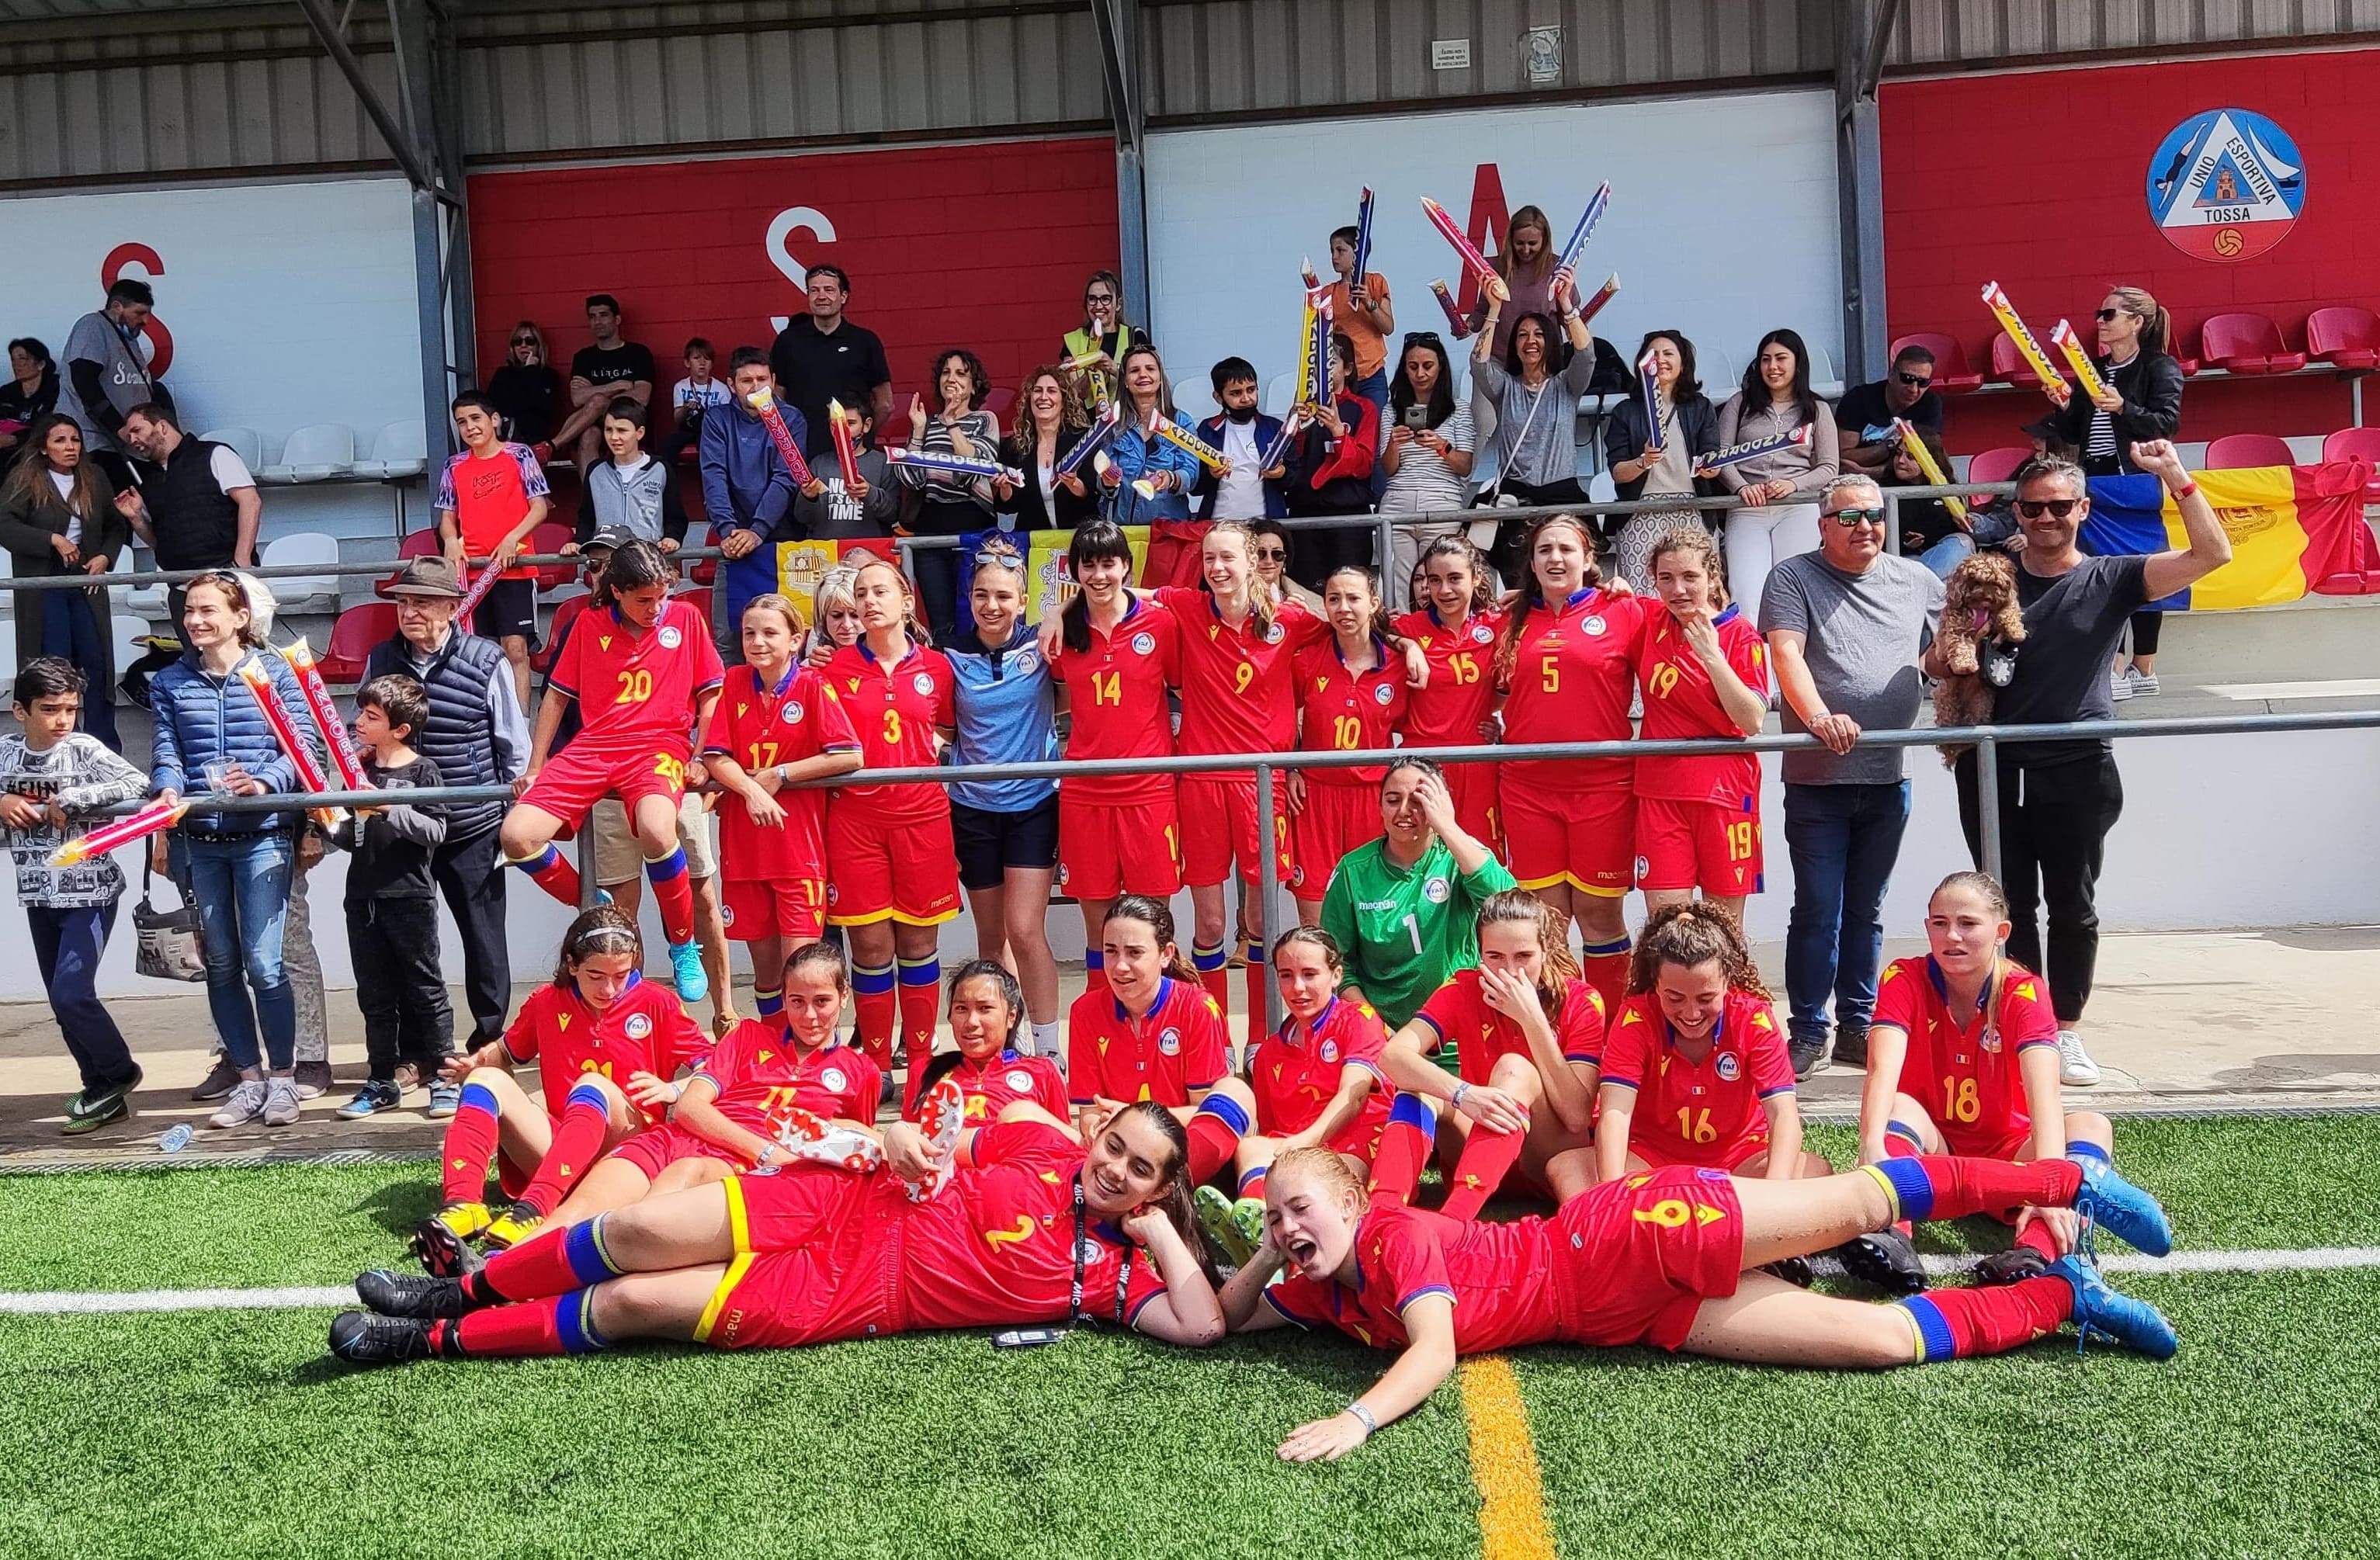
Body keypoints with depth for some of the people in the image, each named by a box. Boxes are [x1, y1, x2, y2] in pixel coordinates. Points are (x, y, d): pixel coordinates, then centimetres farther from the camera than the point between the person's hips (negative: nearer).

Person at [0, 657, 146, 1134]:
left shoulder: (85, 750, -12)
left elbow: (138, 784, -23)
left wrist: (71, 800, -23)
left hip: (89, 893, -6)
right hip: (39, 895, 6)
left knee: (72, 993, -12)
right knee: (62, 1001, 10)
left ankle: (116, 1074, 9)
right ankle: (105, 1093, 20)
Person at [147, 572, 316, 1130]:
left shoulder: (276, 672, 2)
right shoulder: (171, 683, 12)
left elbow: (300, 746, -4)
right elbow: (167, 753, 5)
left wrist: (265, 783, -22)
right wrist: (168, 791, -16)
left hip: (261, 835, -4)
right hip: (197, 840, 4)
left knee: (263, 962, -6)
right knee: (221, 964, 9)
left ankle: (282, 1078, 8)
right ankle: (249, 1078, 19)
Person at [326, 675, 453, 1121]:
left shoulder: (422, 772, -6)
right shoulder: (358, 770, 11)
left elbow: (436, 832, -15)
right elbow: (353, 839, 16)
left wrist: (389, 808, -23)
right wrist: (332, 826, -4)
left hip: (410, 897, -6)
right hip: (363, 897, 6)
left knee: (424, 988, 2)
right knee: (375, 994, 12)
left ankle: (442, 1076, 11)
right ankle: (381, 1082, 20)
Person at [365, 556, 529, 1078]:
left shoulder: (486, 662, -7)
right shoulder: (381, 660, 2)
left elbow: (515, 749, -1)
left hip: (474, 829, -3)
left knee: (484, 941, 5)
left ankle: (490, 1047, 18)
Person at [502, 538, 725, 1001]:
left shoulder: (685, 618, 7)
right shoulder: (590, 624, 12)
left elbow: (710, 694, 10)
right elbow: (556, 697, 17)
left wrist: (700, 757, -3)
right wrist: (534, 768, 13)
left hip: (659, 746, -3)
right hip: (591, 749, 4)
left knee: (656, 832, -37)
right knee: (517, 837, -18)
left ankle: (684, 947, -13)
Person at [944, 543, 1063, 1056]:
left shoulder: (1042, 646, -5)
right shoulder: (952, 657, 0)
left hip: (1034, 804, -2)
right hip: (973, 808, 3)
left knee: (1026, 931, -10)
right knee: (991, 937, 10)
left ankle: (1048, 1049, 0)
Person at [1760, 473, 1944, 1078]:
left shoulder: (1914, 579, 11)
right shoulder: (1794, 577, -1)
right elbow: (1786, 653, -14)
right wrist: (1819, 717, -30)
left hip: (1888, 778, 4)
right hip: (1817, 779, -4)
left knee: (1866, 910, 12)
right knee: (1817, 910, -2)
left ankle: (1857, 1027, 21)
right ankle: (1807, 1032, 8)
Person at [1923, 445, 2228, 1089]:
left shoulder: (2109, 580, 4)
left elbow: (2212, 553, -5)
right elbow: (1935, 663, 13)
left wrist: (2174, 476, -12)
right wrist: (1950, 657, -11)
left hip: (2078, 770, -1)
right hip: (1995, 768, 1)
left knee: (2072, 908, 6)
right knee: (2011, 907, 6)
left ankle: (2066, 1032, 17)